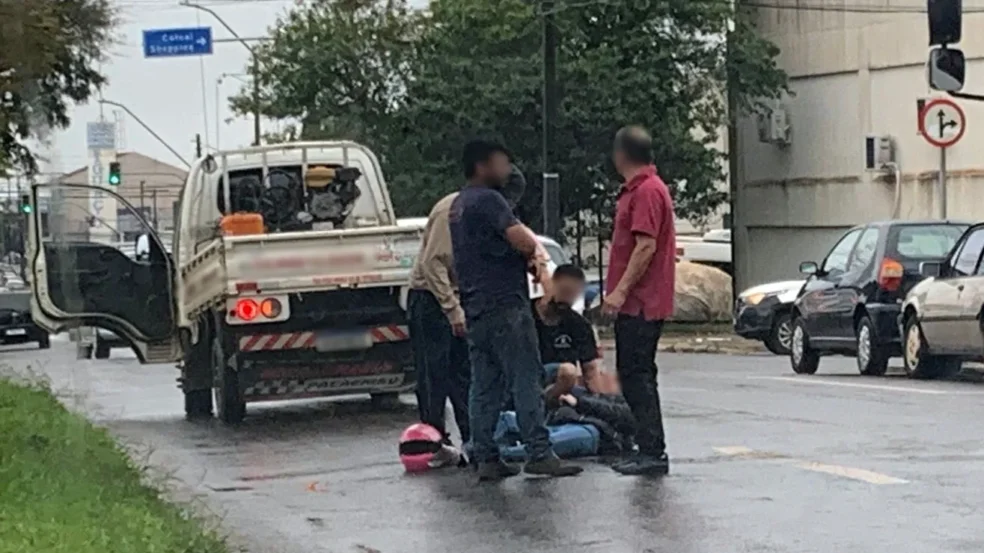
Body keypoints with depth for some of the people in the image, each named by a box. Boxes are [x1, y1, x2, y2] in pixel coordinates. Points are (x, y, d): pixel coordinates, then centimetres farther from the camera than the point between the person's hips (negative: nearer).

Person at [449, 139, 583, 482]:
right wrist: (535, 251, 4)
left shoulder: (458, 205, 21)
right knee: (526, 380, -8)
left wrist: (533, 252, -2)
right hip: (504, 303, -10)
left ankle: (485, 458, 6)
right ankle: (539, 454, -10)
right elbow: (522, 239, -19)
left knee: (485, 386, 7)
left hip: (475, 308, 10)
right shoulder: (487, 200, -11)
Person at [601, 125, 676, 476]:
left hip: (640, 303, -11)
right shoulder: (635, 190, 19)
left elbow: (646, 246, -21)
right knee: (633, 375, 12)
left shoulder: (647, 191, -14)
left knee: (637, 375, -11)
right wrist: (617, 292, 25)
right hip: (634, 303, 11)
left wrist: (621, 291, -23)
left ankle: (652, 453, -12)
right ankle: (648, 449, 16)